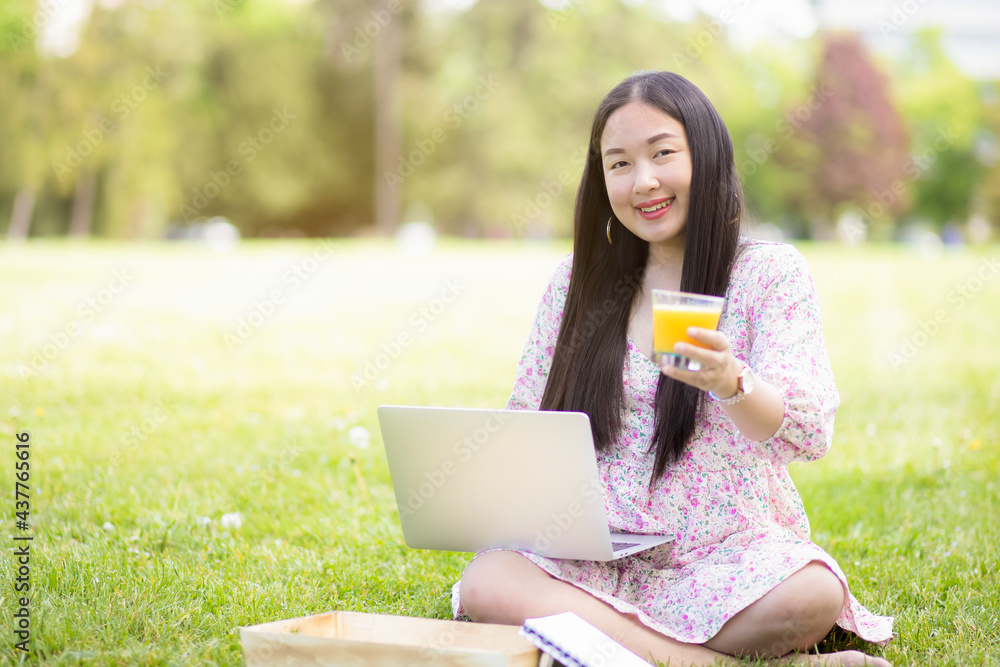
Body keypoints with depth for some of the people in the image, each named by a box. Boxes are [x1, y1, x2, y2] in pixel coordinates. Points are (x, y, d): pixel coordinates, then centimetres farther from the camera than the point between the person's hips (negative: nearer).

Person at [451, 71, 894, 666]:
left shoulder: (771, 273, 1)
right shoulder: (578, 283, 11)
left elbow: (811, 434, -12)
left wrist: (731, 383, -33)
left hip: (730, 555, -3)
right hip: (597, 555, 4)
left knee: (811, 593, -35)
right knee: (485, 586, -29)